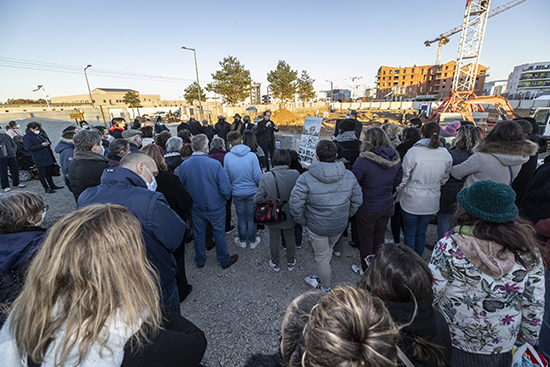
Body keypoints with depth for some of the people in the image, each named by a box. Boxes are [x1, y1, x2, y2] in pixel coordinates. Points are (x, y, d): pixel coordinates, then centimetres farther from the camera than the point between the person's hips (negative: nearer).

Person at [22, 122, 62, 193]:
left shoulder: (38, 135, 16)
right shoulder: (26, 137, -8)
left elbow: (44, 141, 28)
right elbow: (29, 148, -15)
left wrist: (47, 143, 4)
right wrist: (42, 145, -20)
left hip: (48, 157, 8)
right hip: (39, 159, -7)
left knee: (49, 172, 14)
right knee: (42, 173, 1)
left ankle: (52, 185, 24)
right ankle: (46, 188, 7)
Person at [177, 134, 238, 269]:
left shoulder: (183, 166, -13)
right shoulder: (215, 164, -25)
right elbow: (226, 190, -22)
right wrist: (225, 198, 0)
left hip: (196, 209, 3)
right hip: (216, 209, -3)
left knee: (198, 234, 22)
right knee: (219, 234, 16)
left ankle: (200, 261, 43)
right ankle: (225, 260, 36)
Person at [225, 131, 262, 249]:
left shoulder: (227, 157, -11)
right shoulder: (252, 155, -15)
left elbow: (226, 176, -2)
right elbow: (258, 176, -13)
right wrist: (259, 186, 7)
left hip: (236, 193, 1)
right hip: (251, 192, -1)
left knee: (241, 217, 18)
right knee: (251, 217, 15)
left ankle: (242, 241, 34)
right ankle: (252, 241, 31)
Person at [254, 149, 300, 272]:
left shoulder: (266, 177, -23)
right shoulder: (296, 175, -21)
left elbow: (257, 199, -16)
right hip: (289, 216, 1)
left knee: (274, 239, 23)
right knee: (290, 238, 25)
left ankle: (275, 264, 45)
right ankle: (291, 263, 46)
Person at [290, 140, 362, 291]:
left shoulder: (306, 179, -23)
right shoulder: (349, 176, -10)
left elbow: (295, 205, -21)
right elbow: (357, 200, 1)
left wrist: (302, 221, -3)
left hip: (317, 226, -3)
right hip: (340, 225, 4)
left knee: (322, 256, 18)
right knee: (329, 249, 28)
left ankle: (325, 286, 41)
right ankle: (319, 276, 47)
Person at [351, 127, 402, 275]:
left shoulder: (363, 161, -26)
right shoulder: (395, 159, -6)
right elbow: (397, 182, 7)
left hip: (367, 209, -6)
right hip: (387, 206, 6)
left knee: (366, 241, 15)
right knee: (379, 238, 25)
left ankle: (366, 270, 35)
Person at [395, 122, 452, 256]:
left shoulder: (413, 152, -20)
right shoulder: (446, 154, -4)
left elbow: (403, 178, -13)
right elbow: (444, 179, 9)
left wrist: (398, 192, 4)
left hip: (411, 201, -4)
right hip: (431, 202, 4)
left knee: (409, 233, 12)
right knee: (421, 233, 20)